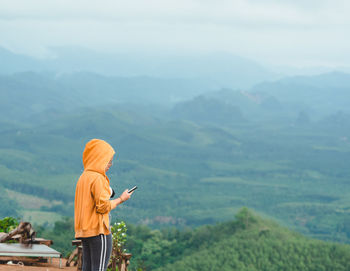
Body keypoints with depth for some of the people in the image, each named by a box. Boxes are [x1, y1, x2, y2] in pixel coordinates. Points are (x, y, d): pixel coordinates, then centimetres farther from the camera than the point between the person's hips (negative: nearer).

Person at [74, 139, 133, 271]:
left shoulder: (83, 177, 14)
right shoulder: (98, 178, -14)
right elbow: (103, 206, -17)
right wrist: (120, 199, -6)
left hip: (84, 231, 9)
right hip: (98, 230, -9)